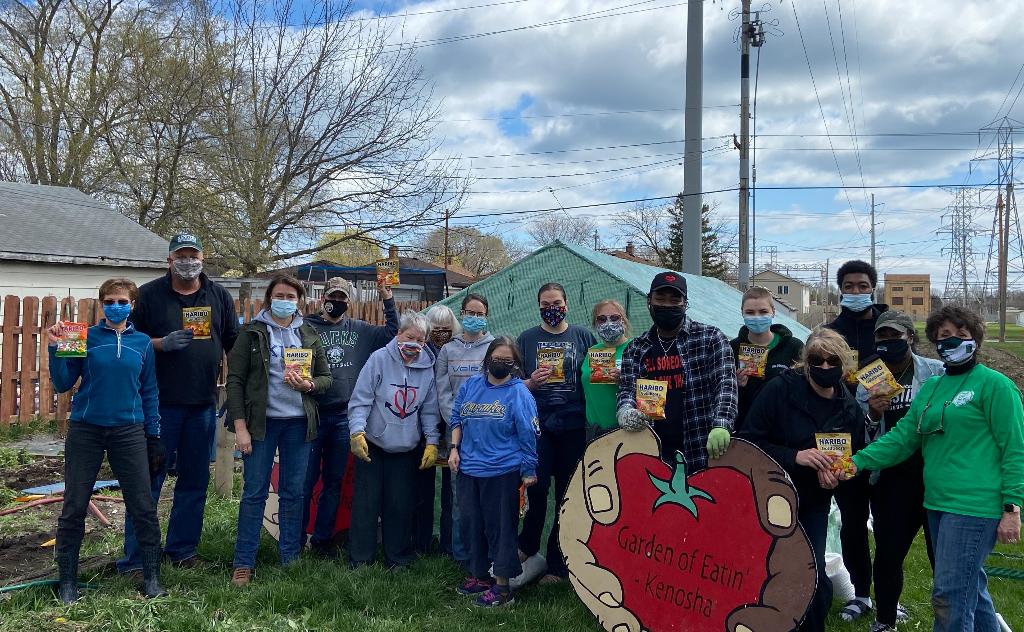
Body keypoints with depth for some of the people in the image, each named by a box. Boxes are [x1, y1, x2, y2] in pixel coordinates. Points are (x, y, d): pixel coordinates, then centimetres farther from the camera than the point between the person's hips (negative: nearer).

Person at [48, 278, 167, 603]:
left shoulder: (143, 343, 6)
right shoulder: (86, 337, 1)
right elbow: (63, 384, -1)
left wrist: (154, 438, 8)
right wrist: (56, 348, -14)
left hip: (128, 430, 1)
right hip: (85, 430, -1)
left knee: (143, 506, 1)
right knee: (74, 507, 5)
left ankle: (152, 575, 14)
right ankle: (67, 580, 21)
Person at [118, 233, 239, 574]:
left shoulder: (219, 296, 9)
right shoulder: (149, 294, 1)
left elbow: (234, 344, 11)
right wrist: (162, 343, -18)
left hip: (203, 404, 3)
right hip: (160, 402, -3)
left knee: (195, 481, 11)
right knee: (149, 479, 0)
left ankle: (183, 549, 25)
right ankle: (134, 560, 9)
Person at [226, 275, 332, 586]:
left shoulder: (309, 335, 9)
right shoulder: (252, 333, 0)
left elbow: (326, 377, 12)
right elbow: (235, 380, -4)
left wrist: (308, 384, -11)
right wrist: (240, 426, -10)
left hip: (298, 422, 3)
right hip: (261, 421, -3)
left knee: (294, 492, 8)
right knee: (254, 493, 1)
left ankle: (290, 559, 20)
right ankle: (243, 564, 11)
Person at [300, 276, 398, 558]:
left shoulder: (359, 330, 10)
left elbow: (392, 333, 15)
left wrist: (388, 299, 7)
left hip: (344, 417, 4)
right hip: (313, 415, -4)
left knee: (334, 482, 12)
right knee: (306, 481, 1)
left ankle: (322, 539, 25)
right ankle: (297, 540, 15)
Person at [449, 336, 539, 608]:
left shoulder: (519, 393, -9)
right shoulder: (471, 385, 6)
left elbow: (527, 435, -8)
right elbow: (457, 418, 16)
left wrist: (528, 471, -7)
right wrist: (454, 448, 6)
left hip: (503, 472, -5)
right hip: (468, 469, 5)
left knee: (500, 527, 2)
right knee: (473, 523, 16)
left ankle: (502, 586, 12)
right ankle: (478, 574, 33)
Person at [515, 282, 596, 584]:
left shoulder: (583, 337, 7)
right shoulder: (527, 339, 8)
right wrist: (530, 383, -12)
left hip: (574, 425, 0)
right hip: (538, 423, 0)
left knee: (568, 494, 6)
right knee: (537, 487, -8)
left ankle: (557, 564, 19)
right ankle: (528, 550, 17)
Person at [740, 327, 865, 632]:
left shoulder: (850, 409, -3)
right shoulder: (780, 389, -18)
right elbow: (749, 441, -20)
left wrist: (837, 476, -11)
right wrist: (795, 456, -31)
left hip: (814, 504, 3)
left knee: (814, 574, 4)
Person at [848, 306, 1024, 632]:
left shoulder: (994, 385, -6)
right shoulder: (931, 388, 14)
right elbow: (902, 437, 8)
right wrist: (858, 461, -5)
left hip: (974, 507, -7)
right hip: (938, 504, 7)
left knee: (950, 596, -5)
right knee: (971, 589, 19)